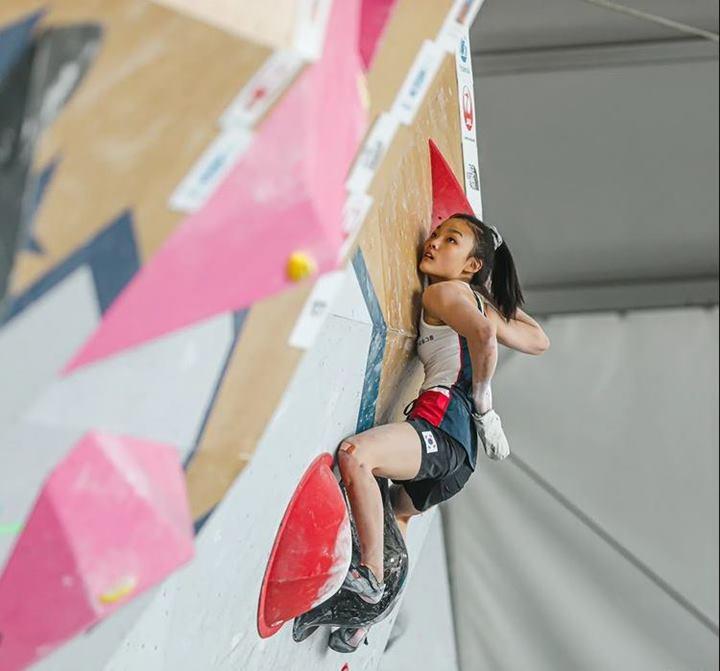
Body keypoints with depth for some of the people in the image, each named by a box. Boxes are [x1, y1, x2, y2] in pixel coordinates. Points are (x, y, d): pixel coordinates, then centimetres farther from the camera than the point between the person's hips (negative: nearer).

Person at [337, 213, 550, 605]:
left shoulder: (443, 292, -2)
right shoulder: (479, 300, 23)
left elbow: (484, 334, -24)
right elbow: (538, 341, 31)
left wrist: (482, 401, -12)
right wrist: (493, 312, 32)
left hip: (443, 420, -11)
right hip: (461, 443, 11)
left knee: (354, 454, -34)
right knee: (397, 513, 34)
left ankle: (370, 575, -29)